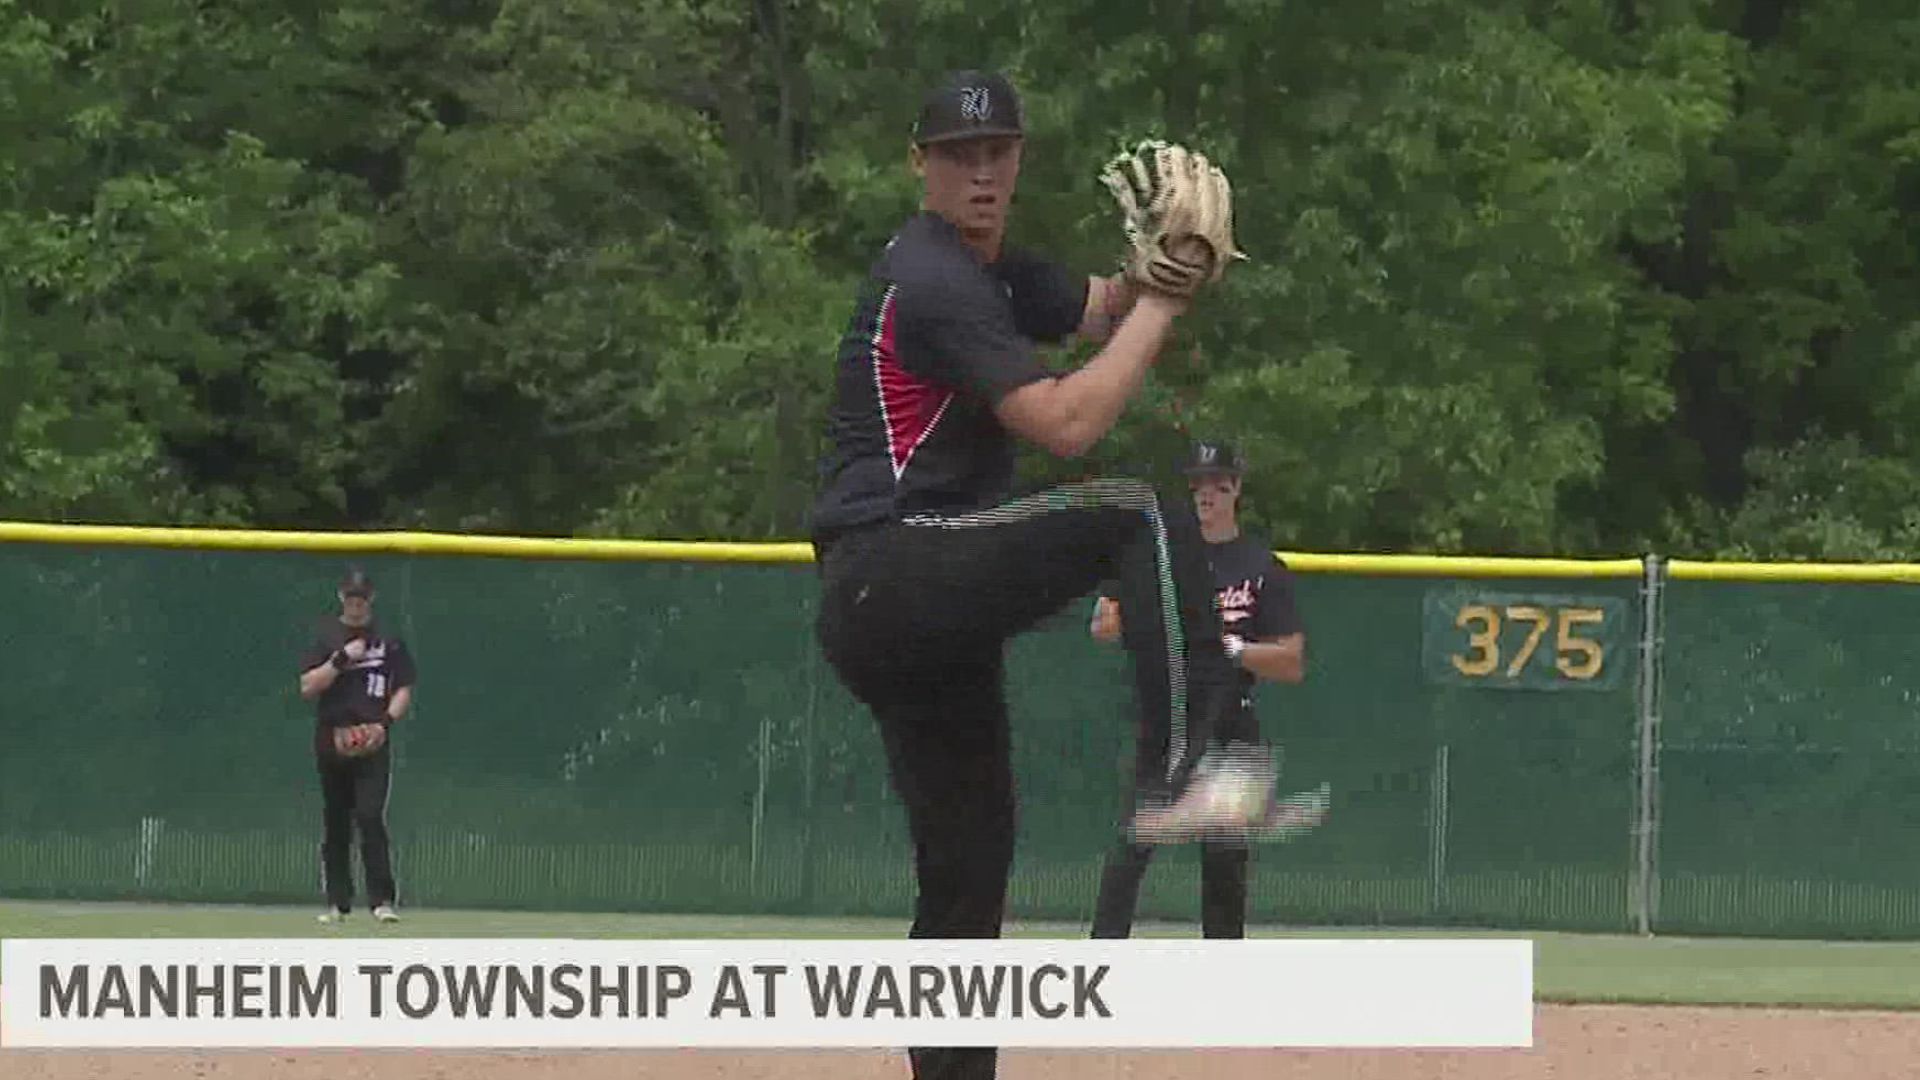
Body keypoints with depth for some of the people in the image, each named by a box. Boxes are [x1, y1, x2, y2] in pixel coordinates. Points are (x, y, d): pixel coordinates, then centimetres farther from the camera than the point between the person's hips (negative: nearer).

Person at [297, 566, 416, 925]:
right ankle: (338, 903, 12)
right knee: (335, 824, 6)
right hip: (332, 743, 2)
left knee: (371, 818, -15)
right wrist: (341, 659, -13)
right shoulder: (326, 637, 7)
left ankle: (383, 899, -16)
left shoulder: (388, 640, 8)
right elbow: (307, 687, -2)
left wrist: (386, 721, -9)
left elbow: (404, 690, 8)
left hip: (372, 743, -2)